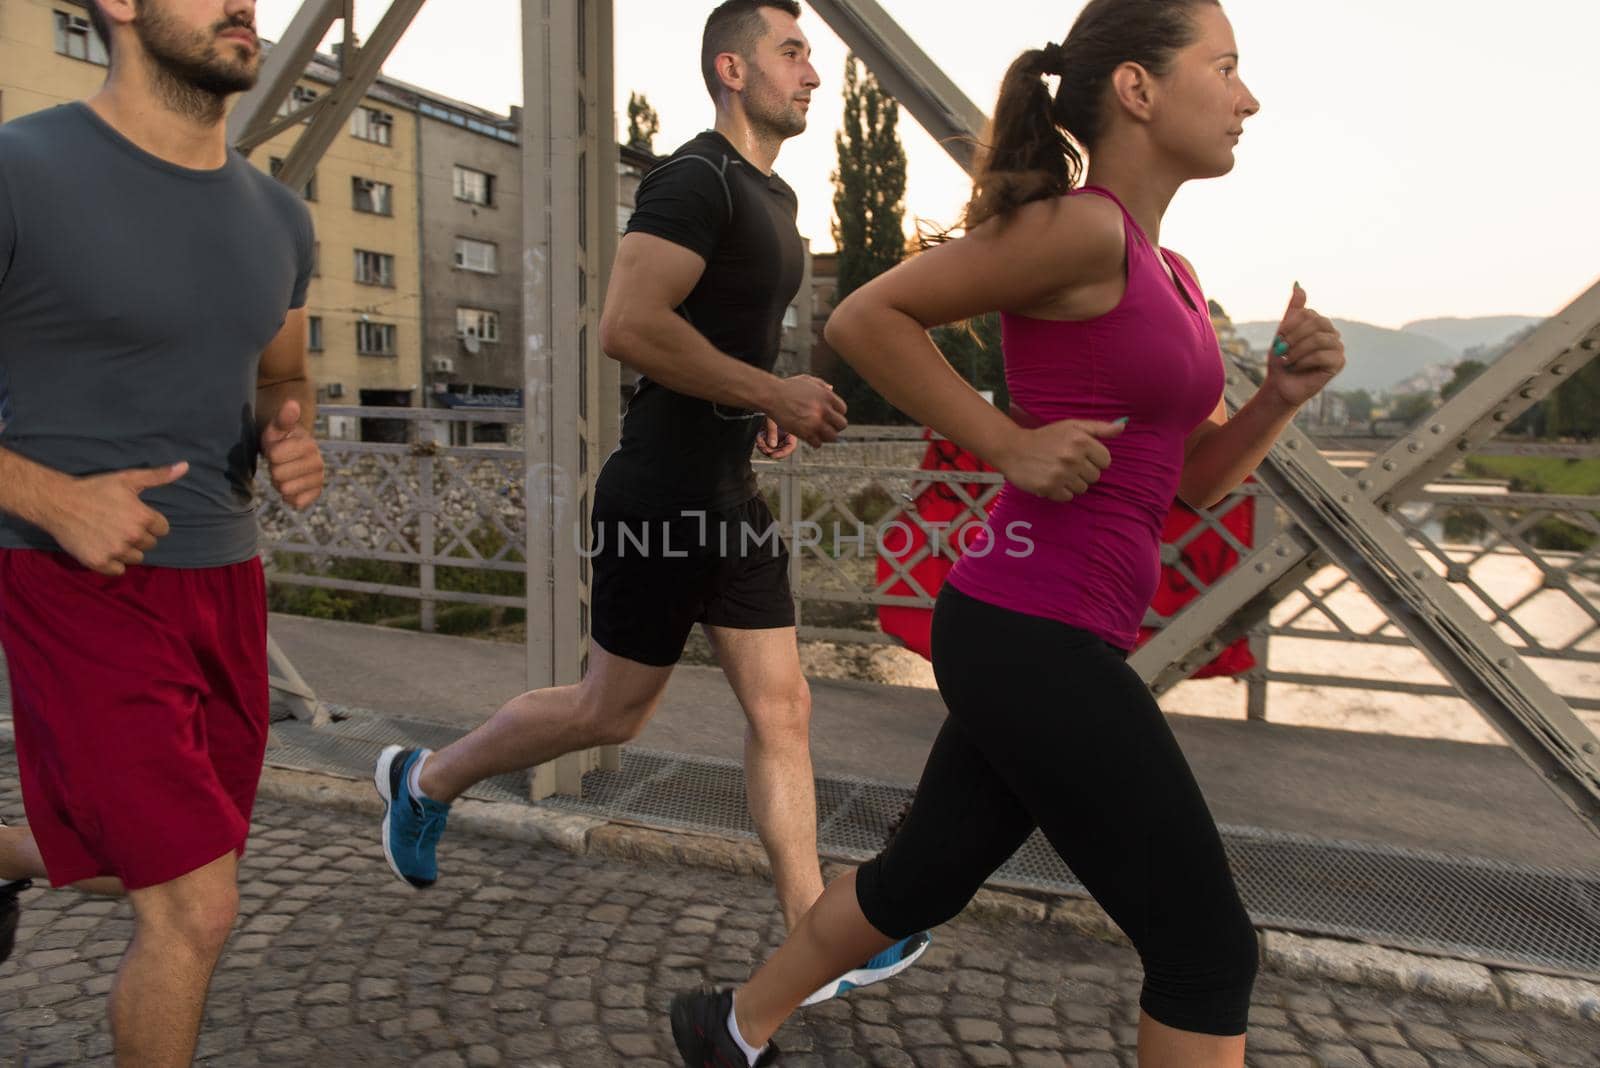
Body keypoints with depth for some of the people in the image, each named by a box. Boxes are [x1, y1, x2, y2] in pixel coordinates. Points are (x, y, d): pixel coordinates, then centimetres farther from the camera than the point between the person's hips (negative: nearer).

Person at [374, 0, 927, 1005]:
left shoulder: (777, 198, 17)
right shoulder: (696, 179, -13)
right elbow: (628, 325, -26)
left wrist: (762, 409, 13)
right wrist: (774, 394, -21)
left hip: (732, 493, 9)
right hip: (664, 492, -9)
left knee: (784, 708, 8)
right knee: (613, 710, 6)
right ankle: (427, 779, 31)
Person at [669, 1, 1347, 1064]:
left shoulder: (1169, 276, 16)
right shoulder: (1078, 223, -12)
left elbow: (1198, 479, 18)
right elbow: (864, 318, -11)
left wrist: (1287, 390, 1)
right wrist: (1012, 446, -13)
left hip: (1034, 640, 10)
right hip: (1032, 643, -10)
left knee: (927, 876, 24)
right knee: (1209, 950, 5)